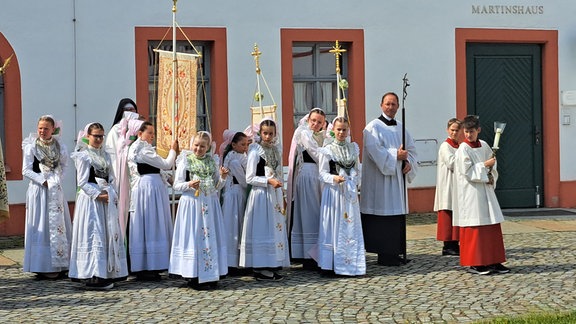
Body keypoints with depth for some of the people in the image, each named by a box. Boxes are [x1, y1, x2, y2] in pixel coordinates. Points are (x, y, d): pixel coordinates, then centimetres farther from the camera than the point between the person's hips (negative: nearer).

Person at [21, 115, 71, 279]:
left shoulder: (59, 147, 7)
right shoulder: (31, 147, -3)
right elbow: (26, 170, -6)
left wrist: (58, 180, 0)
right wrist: (44, 181, -13)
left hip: (56, 191, 4)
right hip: (39, 190, -4)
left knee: (59, 226, 4)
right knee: (42, 227, -3)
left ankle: (59, 266, 9)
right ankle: (43, 267, 1)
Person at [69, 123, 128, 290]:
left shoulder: (105, 155, 15)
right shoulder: (83, 156, -4)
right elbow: (82, 182, -9)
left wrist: (112, 194, -1)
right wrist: (98, 195, -15)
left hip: (107, 200, 7)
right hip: (90, 200, -7)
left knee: (109, 234, 6)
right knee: (94, 236, -8)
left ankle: (106, 273, 12)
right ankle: (93, 276, -5)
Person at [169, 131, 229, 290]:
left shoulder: (213, 161, 9)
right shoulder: (185, 161, -1)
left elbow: (217, 187, 13)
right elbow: (176, 185, -2)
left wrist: (223, 178, -7)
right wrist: (189, 185, -20)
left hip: (210, 204, 4)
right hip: (191, 204, -4)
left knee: (210, 237, 5)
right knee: (193, 237, -3)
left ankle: (210, 276, 14)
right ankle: (194, 276, 5)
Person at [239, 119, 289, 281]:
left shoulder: (277, 150, 12)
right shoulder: (255, 151, -8)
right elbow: (250, 178, -10)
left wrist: (282, 198, 19)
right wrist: (268, 181, -18)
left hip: (275, 195, 7)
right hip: (260, 195, -7)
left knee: (276, 229, 7)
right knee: (262, 230, -5)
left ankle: (273, 266, 13)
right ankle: (261, 268, 0)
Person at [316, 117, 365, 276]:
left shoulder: (354, 148, 10)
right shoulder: (327, 150, -3)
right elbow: (322, 173, -5)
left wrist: (354, 183, 2)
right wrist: (334, 178, -21)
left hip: (350, 193, 4)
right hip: (334, 192, -4)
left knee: (351, 227, 4)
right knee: (334, 226, -3)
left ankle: (350, 263, 11)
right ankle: (330, 264, 2)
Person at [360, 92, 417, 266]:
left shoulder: (400, 128, 17)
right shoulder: (374, 127, -5)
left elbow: (411, 148, 16)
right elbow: (373, 150, -17)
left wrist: (408, 163, -3)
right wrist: (396, 155, -17)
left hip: (398, 177, 7)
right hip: (380, 178, -7)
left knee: (398, 215, 6)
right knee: (383, 215, -8)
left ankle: (396, 252, 13)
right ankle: (384, 255, -4)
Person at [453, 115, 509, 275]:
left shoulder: (484, 146, 9)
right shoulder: (463, 149, -9)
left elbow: (492, 163, 18)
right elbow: (467, 172, -15)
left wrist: (491, 178, 2)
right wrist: (484, 165, -15)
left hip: (486, 190, 7)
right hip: (470, 193, -7)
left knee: (493, 225, 6)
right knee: (474, 227, -4)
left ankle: (493, 261, 12)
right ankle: (474, 263, 3)